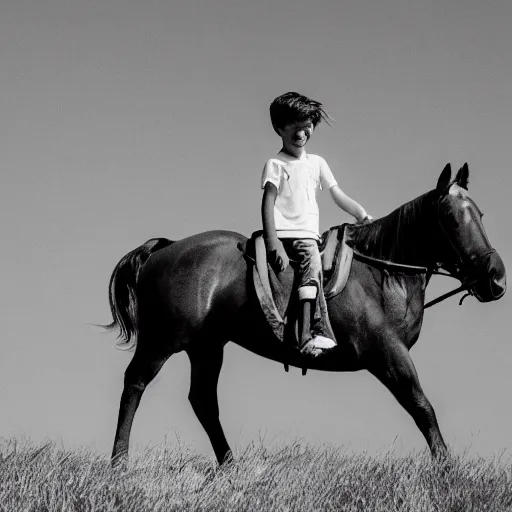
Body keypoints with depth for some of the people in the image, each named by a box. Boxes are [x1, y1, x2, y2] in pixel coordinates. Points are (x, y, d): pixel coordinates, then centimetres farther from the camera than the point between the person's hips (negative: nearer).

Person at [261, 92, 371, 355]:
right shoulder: (275, 165, 4)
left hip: (308, 234, 6)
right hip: (283, 234, -6)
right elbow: (268, 204, -5)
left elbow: (338, 195, 18)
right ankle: (316, 331, -41)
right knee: (313, 263, -30)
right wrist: (273, 243, -18)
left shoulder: (317, 163, 20)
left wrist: (362, 215, 1)